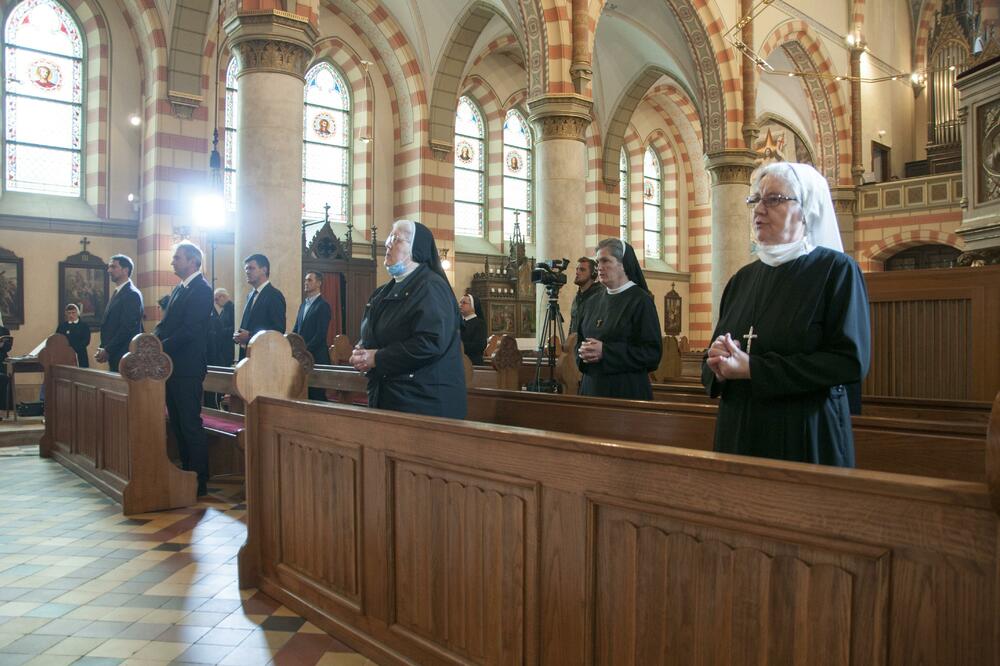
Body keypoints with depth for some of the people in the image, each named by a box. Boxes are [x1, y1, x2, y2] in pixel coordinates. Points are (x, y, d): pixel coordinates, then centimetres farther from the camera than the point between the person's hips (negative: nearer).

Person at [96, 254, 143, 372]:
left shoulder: (132, 294, -12)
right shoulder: (118, 292, 17)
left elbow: (127, 328, -18)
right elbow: (109, 325, 18)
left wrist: (108, 351, -14)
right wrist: (102, 348, 6)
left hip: (125, 357, -9)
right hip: (115, 357, 9)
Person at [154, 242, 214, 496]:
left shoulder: (201, 289, -11)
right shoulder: (178, 289, 19)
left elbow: (189, 329, -19)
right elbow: (165, 325, 16)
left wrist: (161, 348, -19)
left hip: (188, 368, -9)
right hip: (172, 366, 9)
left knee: (190, 424, -5)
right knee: (177, 423, 14)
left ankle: (199, 482, 2)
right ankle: (186, 472, 24)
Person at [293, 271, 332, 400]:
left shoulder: (323, 305, -8)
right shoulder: (303, 305, 17)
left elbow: (320, 334, -15)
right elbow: (296, 329, 18)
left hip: (316, 357, -7)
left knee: (316, 395, -4)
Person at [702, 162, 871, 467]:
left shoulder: (836, 269, -6)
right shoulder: (743, 278, 10)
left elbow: (851, 361, -16)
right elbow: (716, 353, 15)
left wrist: (752, 369, -18)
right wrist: (719, 365, -10)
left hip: (805, 441, -5)